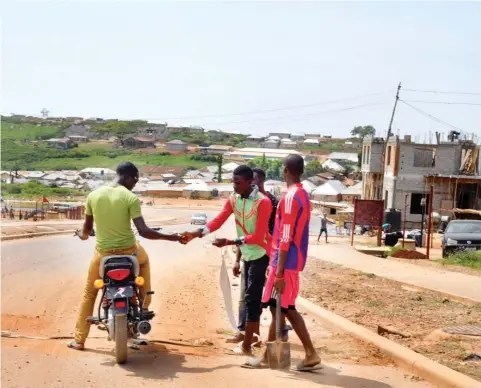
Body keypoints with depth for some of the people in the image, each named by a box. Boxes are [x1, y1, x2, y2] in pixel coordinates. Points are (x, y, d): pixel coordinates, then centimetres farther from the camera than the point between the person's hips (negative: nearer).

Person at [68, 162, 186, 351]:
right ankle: (144, 306, 35)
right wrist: (171, 237, -9)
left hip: (103, 253, 2)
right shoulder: (131, 198, -13)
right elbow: (143, 231, -18)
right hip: (128, 250, -2)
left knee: (89, 293, 20)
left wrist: (82, 235, 31)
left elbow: (86, 229, 7)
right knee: (144, 260, 35)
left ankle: (79, 340, 20)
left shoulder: (93, 195, -1)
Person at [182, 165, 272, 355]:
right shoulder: (233, 199, 0)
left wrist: (229, 242, -31)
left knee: (252, 298, -8)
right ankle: (255, 335, 31)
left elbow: (258, 236, -26)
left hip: (260, 253, -8)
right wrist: (197, 233, -25)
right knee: (251, 297, 18)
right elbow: (219, 220, -10)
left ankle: (246, 345, -5)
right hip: (247, 253, 8)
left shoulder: (263, 202, -22)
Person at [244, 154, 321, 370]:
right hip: (295, 261, 9)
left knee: (278, 309, -1)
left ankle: (268, 358, 9)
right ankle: (310, 354, 13)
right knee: (286, 309, 13)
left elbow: (286, 238, -20)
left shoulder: (290, 197, -16)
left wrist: (279, 271, -20)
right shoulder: (303, 195, 13)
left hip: (286, 262, -9)